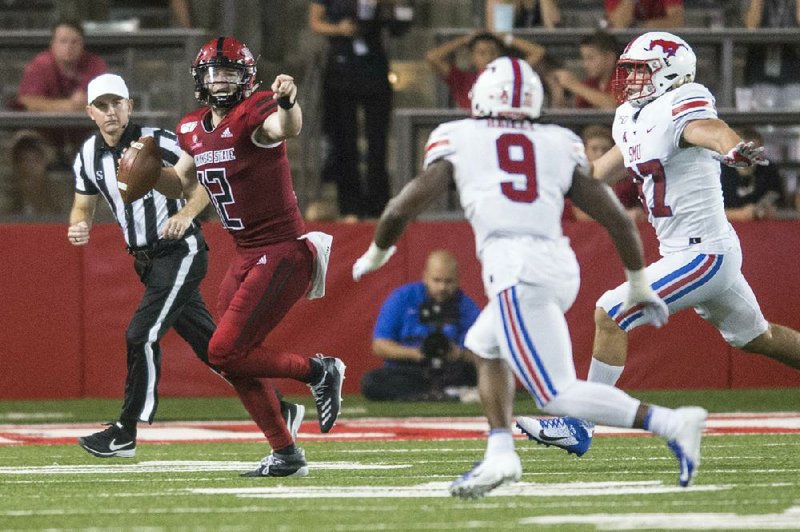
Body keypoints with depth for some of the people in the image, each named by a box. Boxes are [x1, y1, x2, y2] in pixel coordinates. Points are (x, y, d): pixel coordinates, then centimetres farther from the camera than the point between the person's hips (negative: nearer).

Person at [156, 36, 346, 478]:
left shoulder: (254, 113, -16)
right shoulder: (194, 129, 9)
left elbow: (287, 128, -40)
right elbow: (181, 185, 24)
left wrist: (288, 102, -62)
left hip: (283, 254, -9)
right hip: (246, 256, 9)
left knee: (225, 353, -13)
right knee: (236, 363, 11)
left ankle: (317, 371, 4)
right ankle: (285, 455, 22)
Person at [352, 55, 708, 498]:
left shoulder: (459, 142, 11)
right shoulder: (558, 146, 19)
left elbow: (400, 210, 10)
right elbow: (618, 220, 17)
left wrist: (376, 254, 30)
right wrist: (638, 286, 29)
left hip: (514, 268, -6)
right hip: (561, 266, 6)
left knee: (558, 394, -5)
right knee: (484, 346, 29)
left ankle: (669, 424, -21)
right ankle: (500, 455, 15)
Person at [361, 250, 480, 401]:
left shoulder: (466, 307, 2)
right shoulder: (402, 298, 1)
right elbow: (379, 345, -2)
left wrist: (460, 354, -27)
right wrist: (413, 353, -18)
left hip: (448, 374, 0)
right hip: (404, 373, 0)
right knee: (370, 382, -31)